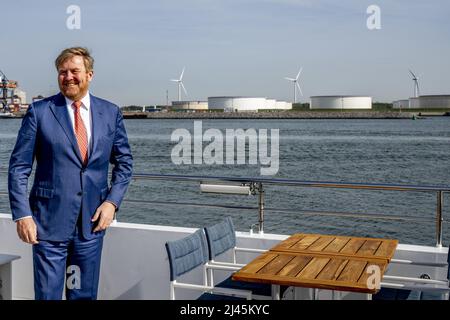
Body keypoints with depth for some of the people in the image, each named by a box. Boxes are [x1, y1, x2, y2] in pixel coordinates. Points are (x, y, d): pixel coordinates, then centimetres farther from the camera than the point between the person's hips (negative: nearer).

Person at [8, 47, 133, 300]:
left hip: (92, 221, 3)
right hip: (49, 221, -2)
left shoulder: (111, 113, 4)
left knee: (85, 294, 14)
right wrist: (22, 214, -10)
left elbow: (124, 162, 11)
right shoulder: (39, 112, -3)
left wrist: (112, 201, -2)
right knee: (48, 294, 5)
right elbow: (19, 167, -3)